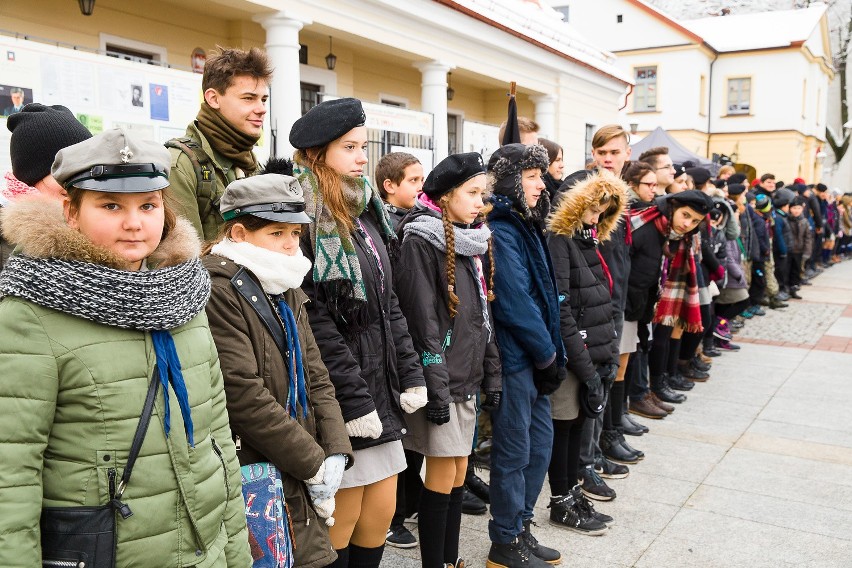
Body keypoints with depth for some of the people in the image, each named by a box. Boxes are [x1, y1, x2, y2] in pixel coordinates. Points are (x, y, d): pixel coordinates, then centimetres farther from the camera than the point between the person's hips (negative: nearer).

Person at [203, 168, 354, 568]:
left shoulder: (287, 290, 12)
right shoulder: (217, 291, -16)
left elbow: (316, 377, 10)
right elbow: (245, 397, -20)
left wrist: (335, 453, -3)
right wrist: (314, 464, -13)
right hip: (251, 480, -8)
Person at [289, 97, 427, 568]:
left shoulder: (367, 210, 13)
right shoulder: (304, 216, -14)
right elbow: (315, 320, -18)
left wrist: (410, 374, 8)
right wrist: (354, 399, -18)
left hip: (381, 384, 8)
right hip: (339, 394, -8)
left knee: (381, 510, 14)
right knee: (342, 519, 4)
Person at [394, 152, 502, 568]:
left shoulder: (474, 241, 12)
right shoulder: (421, 241, -11)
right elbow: (421, 322, -16)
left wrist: (491, 375, 12)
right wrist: (435, 388, -18)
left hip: (468, 377, 8)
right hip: (441, 379, -7)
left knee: (458, 476, 14)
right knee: (442, 479, 0)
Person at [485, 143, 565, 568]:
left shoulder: (523, 224, 13)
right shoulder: (500, 231, -16)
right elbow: (514, 302, -20)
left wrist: (551, 352, 8)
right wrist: (548, 355, -11)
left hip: (533, 356, 9)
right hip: (514, 357, -9)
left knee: (540, 440, 16)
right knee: (515, 450, 2)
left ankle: (521, 526, 31)